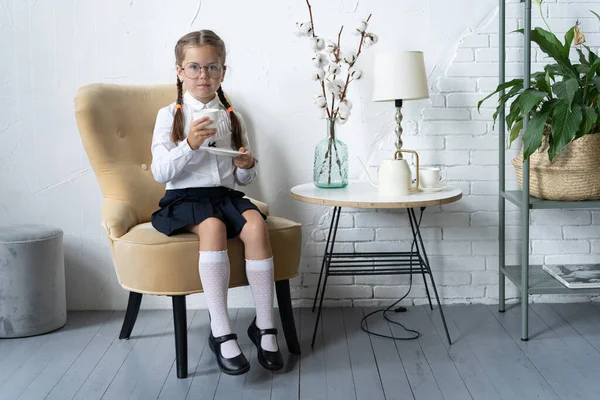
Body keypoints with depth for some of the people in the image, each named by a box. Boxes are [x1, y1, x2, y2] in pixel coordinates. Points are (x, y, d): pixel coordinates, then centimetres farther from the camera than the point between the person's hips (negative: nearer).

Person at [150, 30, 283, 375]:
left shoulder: (232, 116, 13)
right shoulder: (170, 115, 3)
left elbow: (244, 178, 17)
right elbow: (160, 172, -7)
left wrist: (247, 165, -6)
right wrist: (189, 145, -21)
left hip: (227, 194, 3)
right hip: (185, 197, -3)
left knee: (256, 225, -28)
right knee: (213, 226, -36)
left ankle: (265, 326, -20)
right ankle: (221, 332, -32)